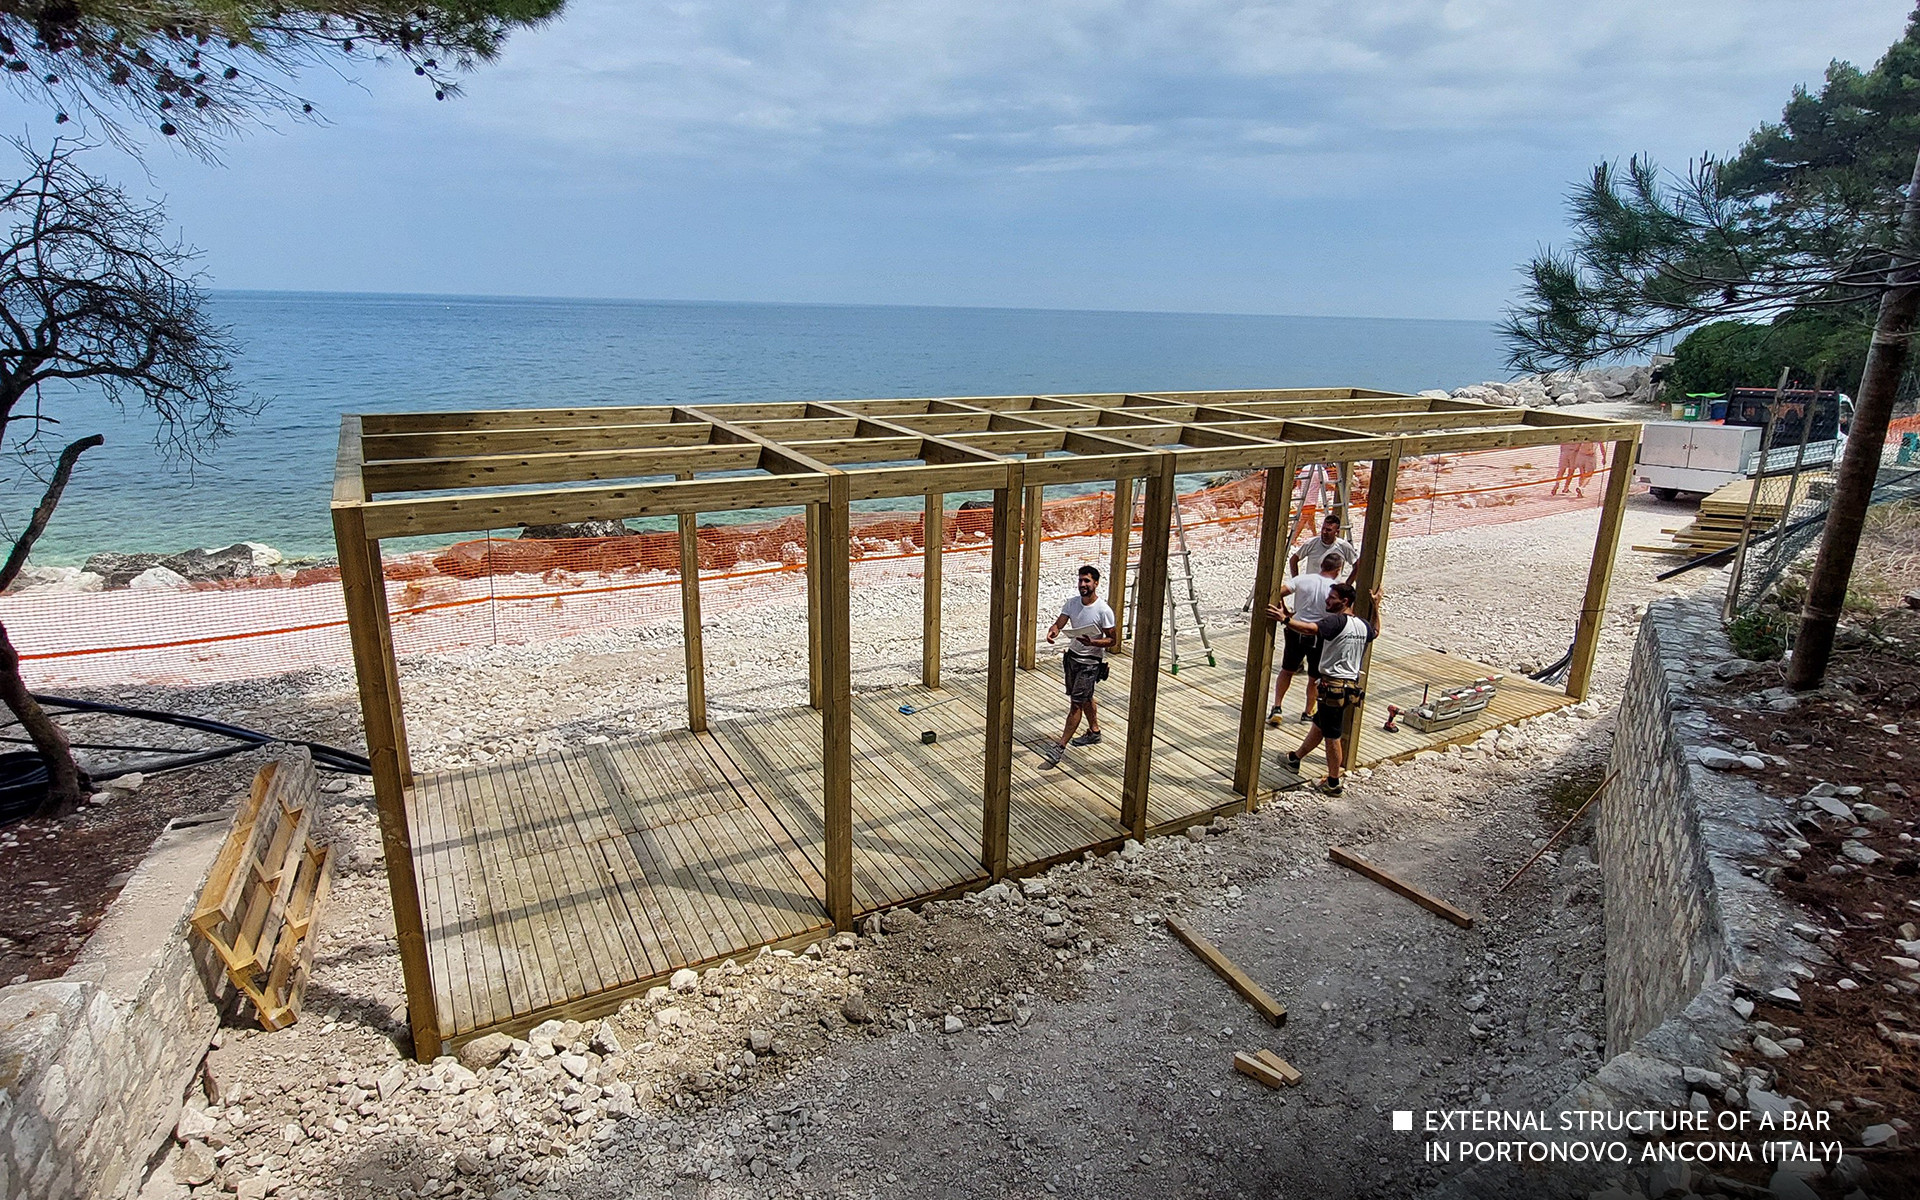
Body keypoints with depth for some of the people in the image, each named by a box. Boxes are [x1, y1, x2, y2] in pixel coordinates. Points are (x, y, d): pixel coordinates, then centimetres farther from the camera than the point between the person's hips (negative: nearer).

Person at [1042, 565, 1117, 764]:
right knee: (1085, 698, 23)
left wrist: (1092, 642, -31)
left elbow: (1111, 639, -13)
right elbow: (1060, 623, -7)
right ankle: (1094, 731, 44)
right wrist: (1053, 630, -30)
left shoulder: (1104, 610, -19)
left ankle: (1061, 745, -3)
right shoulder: (1072, 602, -2)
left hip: (1091, 662, -7)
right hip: (1073, 656, 7)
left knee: (1076, 704, -7)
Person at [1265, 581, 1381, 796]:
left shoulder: (1337, 621, -17)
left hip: (1334, 686, -9)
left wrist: (1284, 618, -39)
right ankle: (1295, 759, 38)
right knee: (1319, 725, 22)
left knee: (1332, 736, 4)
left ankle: (1333, 783, 15)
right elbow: (1376, 632, 32)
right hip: (1352, 684, 9)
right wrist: (1376, 607, 39)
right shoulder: (1362, 625, 9)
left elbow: (1310, 628, -34)